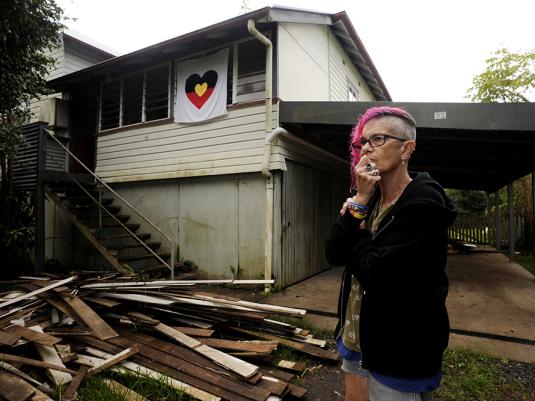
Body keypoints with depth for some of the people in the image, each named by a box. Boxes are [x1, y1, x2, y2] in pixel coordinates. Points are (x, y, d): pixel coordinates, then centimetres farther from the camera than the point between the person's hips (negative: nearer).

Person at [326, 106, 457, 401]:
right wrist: (360, 200, -15)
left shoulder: (423, 202, -20)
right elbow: (334, 256, -7)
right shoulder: (371, 198, 3)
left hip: (400, 354, -7)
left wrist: (357, 229, -11)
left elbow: (376, 275, -26)